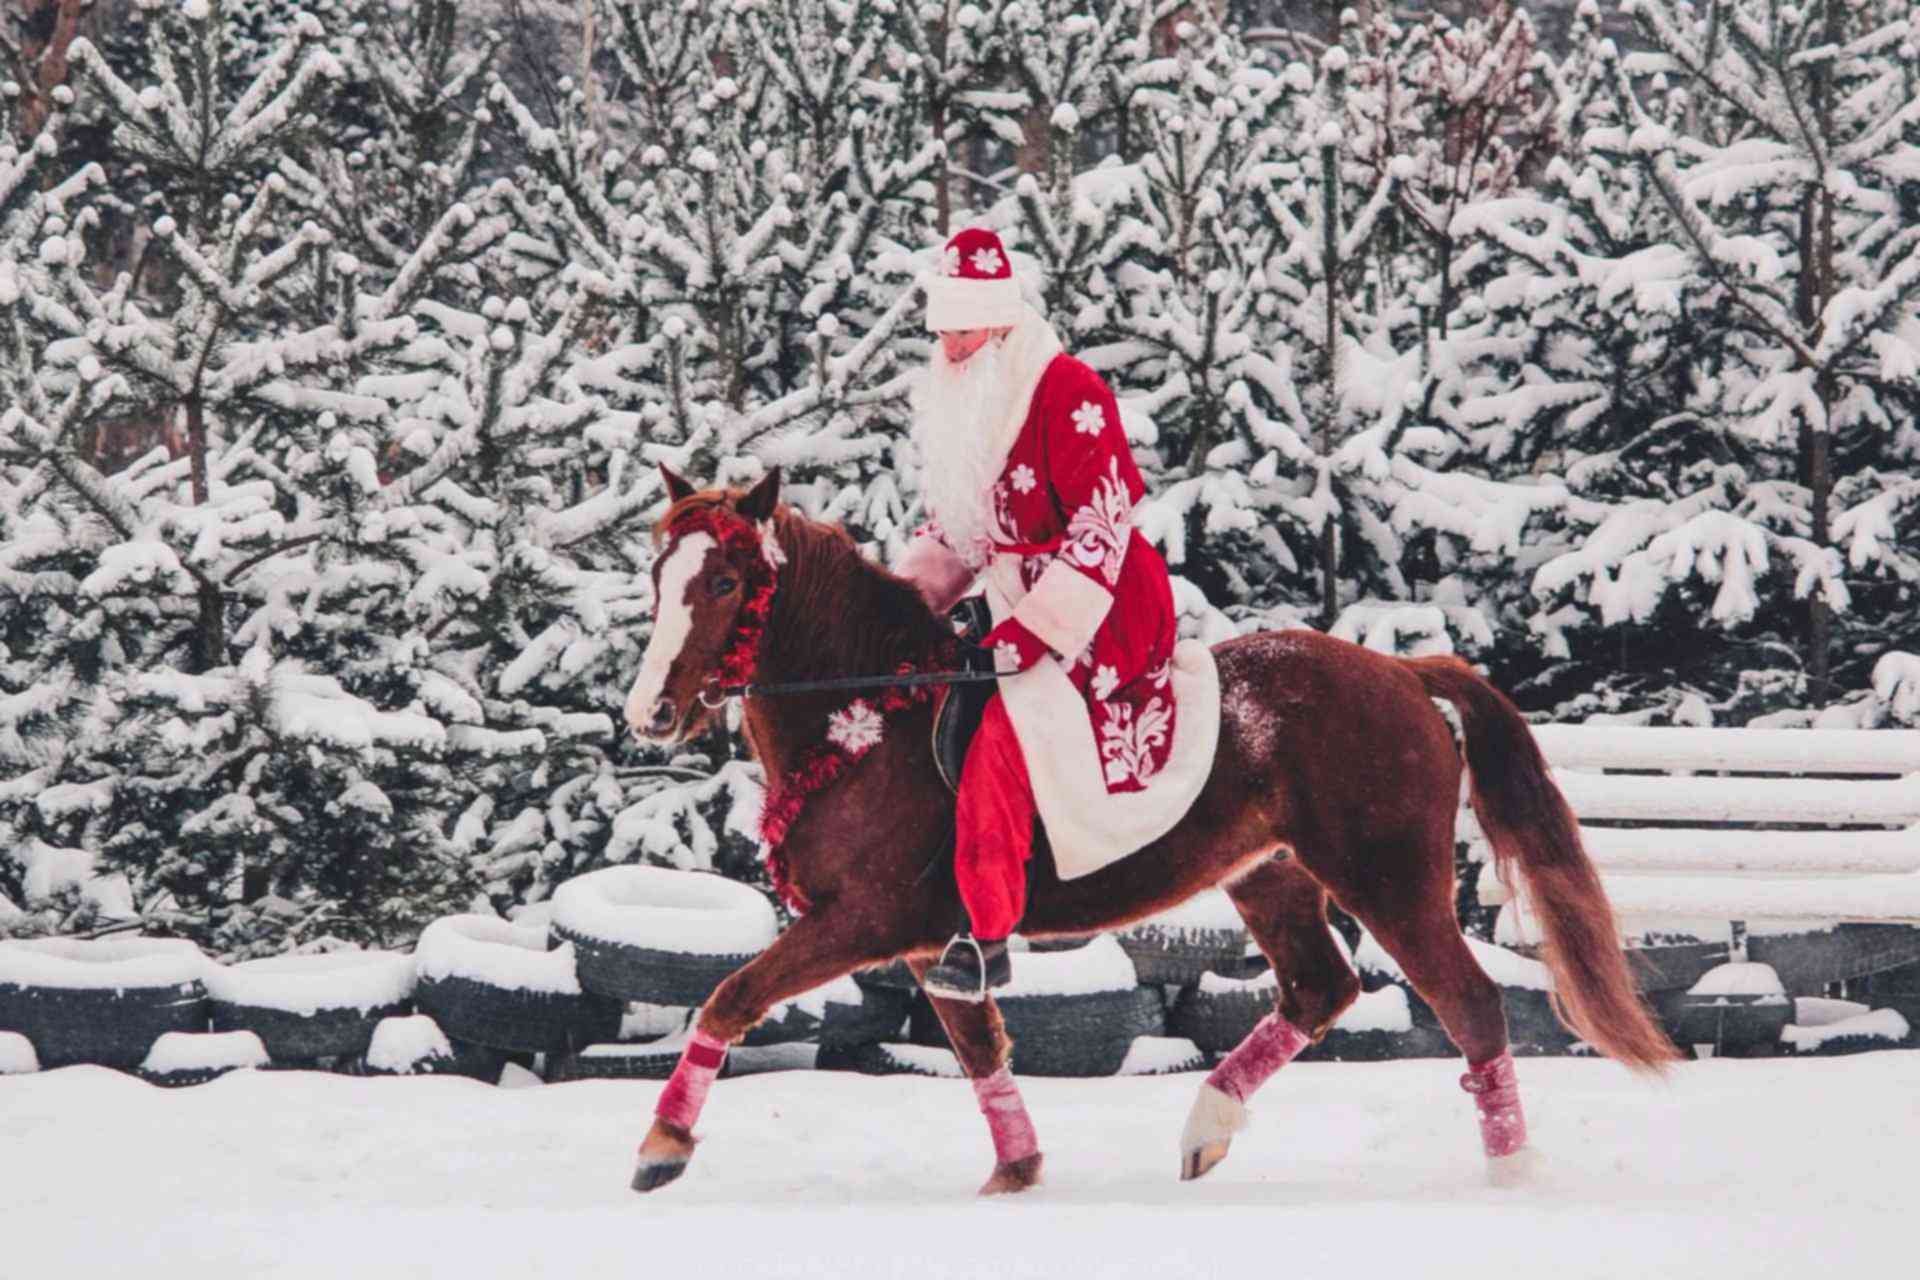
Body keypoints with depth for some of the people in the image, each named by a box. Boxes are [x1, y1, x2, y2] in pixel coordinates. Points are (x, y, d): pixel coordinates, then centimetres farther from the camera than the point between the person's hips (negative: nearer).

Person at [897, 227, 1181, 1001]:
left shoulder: (1069, 393, -15)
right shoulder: (962, 406, 12)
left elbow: (1097, 533, -19)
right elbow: (950, 523, 22)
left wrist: (1029, 637, -24)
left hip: (1102, 611, -10)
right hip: (1019, 607, 10)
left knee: (1002, 731, -24)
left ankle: (986, 937, -25)